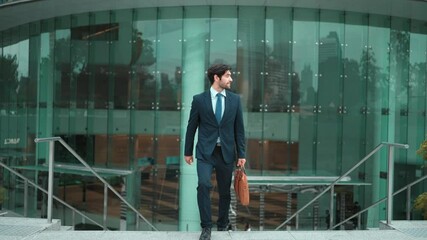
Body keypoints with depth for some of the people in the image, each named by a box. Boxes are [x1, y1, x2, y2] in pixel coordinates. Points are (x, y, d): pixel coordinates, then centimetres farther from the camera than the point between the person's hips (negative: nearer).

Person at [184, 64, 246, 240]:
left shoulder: (235, 99, 3)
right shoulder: (199, 99, -3)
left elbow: (239, 129, 5)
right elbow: (191, 127, 4)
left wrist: (241, 154, 2)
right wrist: (188, 151, 7)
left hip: (226, 153, 2)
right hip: (206, 152, -2)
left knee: (224, 191, 9)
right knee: (204, 185, -21)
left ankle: (222, 225, 28)